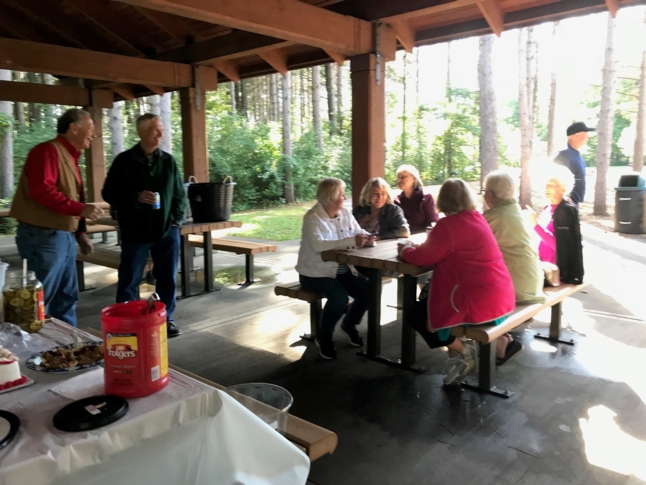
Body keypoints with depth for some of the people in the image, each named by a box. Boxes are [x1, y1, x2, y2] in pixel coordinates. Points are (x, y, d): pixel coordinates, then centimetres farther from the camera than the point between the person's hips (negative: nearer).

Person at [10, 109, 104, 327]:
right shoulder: (48, 151, -12)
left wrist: (80, 232, 16)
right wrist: (80, 209, -25)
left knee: (67, 298, 14)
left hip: (64, 236, 10)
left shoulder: (69, 157, 19)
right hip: (43, 236, -10)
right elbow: (41, 190, -24)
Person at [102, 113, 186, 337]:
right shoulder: (124, 161, -3)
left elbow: (179, 194, 12)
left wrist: (176, 220, 0)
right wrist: (136, 197, -17)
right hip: (135, 232, -3)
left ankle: (165, 319, 23)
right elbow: (109, 194, -2)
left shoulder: (168, 160, 6)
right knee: (129, 281, 4)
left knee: (167, 279, 10)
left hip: (167, 231, 3)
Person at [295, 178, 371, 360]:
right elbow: (318, 245, -33)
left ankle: (349, 324, 20)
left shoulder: (345, 213, 5)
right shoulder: (313, 217, -17)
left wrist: (365, 238, -19)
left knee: (367, 291, -11)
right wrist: (351, 241, -38)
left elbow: (359, 233, 7)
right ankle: (324, 337, -2)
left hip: (342, 269, 7)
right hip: (315, 273, -7)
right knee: (339, 297, -29)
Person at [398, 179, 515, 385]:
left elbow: (422, 257, -11)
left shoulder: (448, 225, -17)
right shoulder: (476, 218, 11)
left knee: (416, 314, 5)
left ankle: (463, 351, 3)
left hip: (480, 302, -9)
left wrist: (405, 249, 10)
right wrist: (414, 247, 17)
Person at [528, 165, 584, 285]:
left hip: (556, 269, -8)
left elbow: (558, 244, -21)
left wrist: (536, 225, -24)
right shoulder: (548, 208, 11)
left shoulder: (567, 211, -13)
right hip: (544, 265, 8)